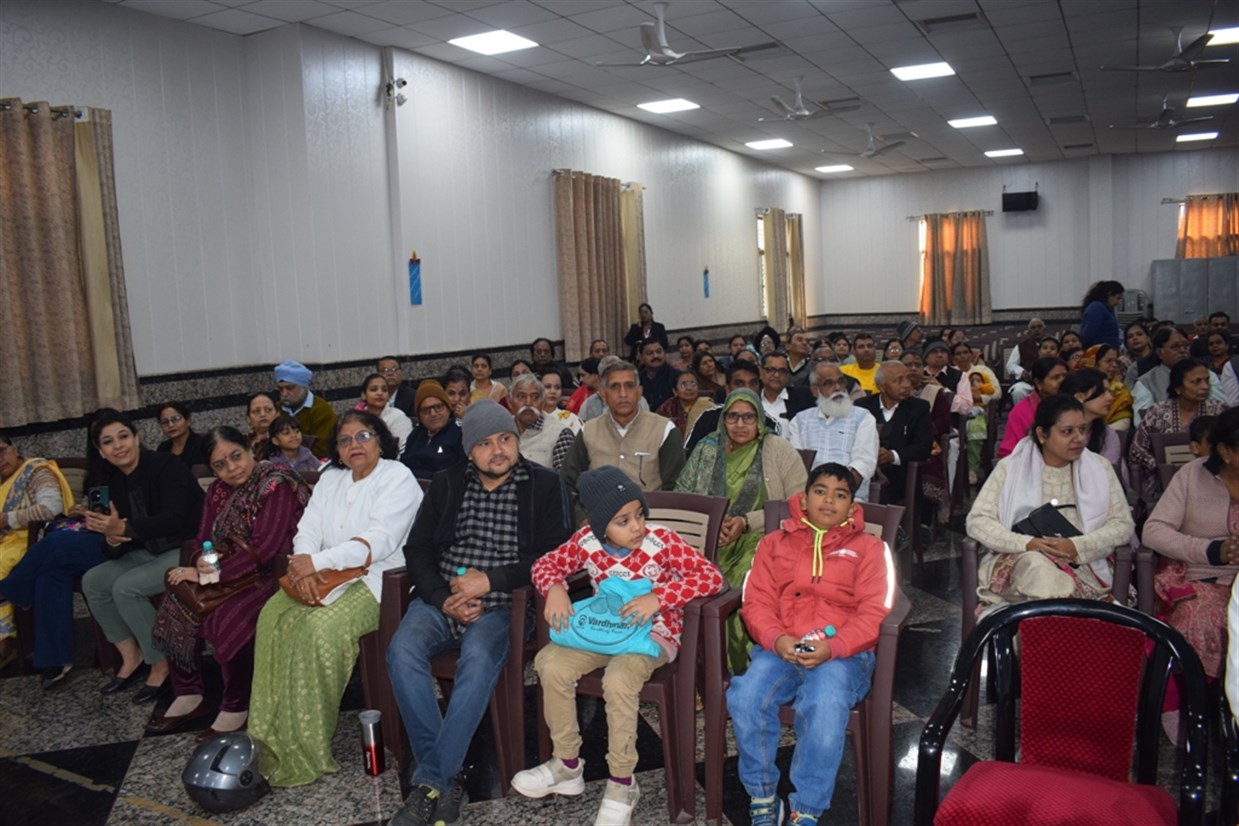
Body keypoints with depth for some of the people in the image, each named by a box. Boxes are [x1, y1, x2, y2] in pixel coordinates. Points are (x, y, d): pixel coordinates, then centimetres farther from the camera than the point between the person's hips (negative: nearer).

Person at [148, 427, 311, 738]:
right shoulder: (219, 491, 12)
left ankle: (236, 709, -12)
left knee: (227, 616, -30)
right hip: (235, 573, 8)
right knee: (176, 605, -7)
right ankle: (188, 696, 6)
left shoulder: (275, 485, -15)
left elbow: (265, 549, -22)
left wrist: (214, 571, -22)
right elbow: (205, 538, 10)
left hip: (272, 574, -8)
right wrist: (202, 562, -13)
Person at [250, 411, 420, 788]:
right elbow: (307, 530, 7)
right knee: (274, 615, -17)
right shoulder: (330, 479, 17)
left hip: (378, 579, -7)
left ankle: (305, 749, -19)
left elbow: (378, 541, -17)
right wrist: (303, 564, -15)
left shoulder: (398, 478, -6)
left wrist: (317, 562, -22)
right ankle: (272, 735, -11)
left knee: (320, 627, -29)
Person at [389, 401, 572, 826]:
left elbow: (556, 555, -5)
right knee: (402, 651, -26)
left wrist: (491, 580, -13)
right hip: (440, 600, 3)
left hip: (503, 605, -3)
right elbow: (417, 548, 9)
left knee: (479, 659, -34)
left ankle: (431, 780, -21)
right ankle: (446, 778, -16)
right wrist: (445, 599, -8)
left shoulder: (545, 485, 2)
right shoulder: (447, 483, 12)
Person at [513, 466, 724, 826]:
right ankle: (567, 765, 3)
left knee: (617, 681, -32)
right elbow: (546, 564, 5)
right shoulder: (587, 542, -8)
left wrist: (658, 597, -33)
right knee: (550, 664, -16)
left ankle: (622, 784, -10)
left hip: (653, 633, -5)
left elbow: (712, 577, -23)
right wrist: (555, 589, -18)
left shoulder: (662, 541, -19)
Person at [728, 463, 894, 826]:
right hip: (780, 649, 2)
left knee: (825, 707, -33)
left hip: (843, 653, -2)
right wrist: (778, 640, -13)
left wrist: (831, 648, -15)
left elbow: (874, 612, 2)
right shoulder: (775, 543, 20)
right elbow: (756, 602, 9)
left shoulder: (869, 548, 15)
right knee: (745, 698, -26)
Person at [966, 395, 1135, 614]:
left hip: (1083, 565, 0)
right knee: (1035, 563, -37)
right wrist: (1027, 543, -17)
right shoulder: (1011, 467, 8)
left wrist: (1078, 546, -12)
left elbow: (1123, 524, 7)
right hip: (1020, 560, 0)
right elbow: (977, 520, 1)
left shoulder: (1099, 467, 14)